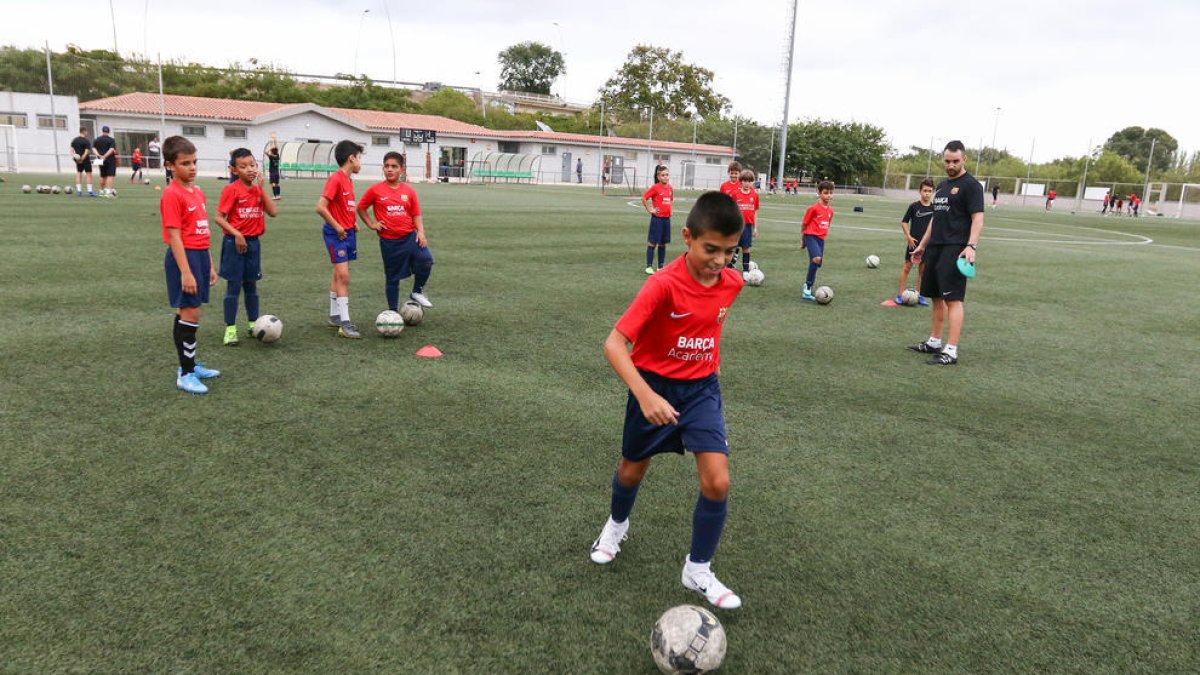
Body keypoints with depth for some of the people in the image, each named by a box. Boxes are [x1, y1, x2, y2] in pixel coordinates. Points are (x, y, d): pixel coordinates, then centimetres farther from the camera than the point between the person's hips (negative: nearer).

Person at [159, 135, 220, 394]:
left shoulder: (198, 192, 13)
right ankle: (185, 375, 2)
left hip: (200, 255, 8)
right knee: (190, 315, -6)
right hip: (184, 256, -8)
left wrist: (210, 265, 19)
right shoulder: (172, 194, -13)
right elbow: (174, 236, -17)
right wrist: (185, 272, -21)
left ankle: (189, 364, 24)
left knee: (186, 313, 16)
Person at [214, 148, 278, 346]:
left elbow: (272, 212, -6)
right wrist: (237, 234, -21)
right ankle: (230, 329, 7)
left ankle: (253, 325, 25)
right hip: (234, 242, -5)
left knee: (251, 285, 14)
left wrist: (261, 188, -10)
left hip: (253, 242, 5)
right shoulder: (231, 190, -10)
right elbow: (219, 218, -12)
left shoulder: (258, 189, 6)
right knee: (234, 286, 0)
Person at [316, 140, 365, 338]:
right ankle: (344, 322, -8)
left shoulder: (348, 180, 10)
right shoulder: (335, 178, -16)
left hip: (348, 232, 9)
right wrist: (338, 227, -16)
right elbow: (321, 207, -23)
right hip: (336, 233, -9)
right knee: (343, 276, -10)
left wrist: (353, 223, 9)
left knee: (339, 275, 15)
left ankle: (335, 316, 25)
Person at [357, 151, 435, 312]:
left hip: (410, 236, 1)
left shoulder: (409, 191, 3)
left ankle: (417, 293, 3)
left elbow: (416, 215, 7)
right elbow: (361, 208, 9)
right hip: (389, 241, -1)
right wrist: (372, 224, 0)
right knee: (392, 277, 7)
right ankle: (393, 311, 22)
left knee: (426, 260, -21)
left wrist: (420, 231, -8)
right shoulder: (375, 190, -2)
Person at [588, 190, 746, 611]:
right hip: (655, 388, -3)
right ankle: (617, 525, 51)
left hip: (701, 389, 3)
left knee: (717, 482, -9)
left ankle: (698, 571, 13)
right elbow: (614, 344, -31)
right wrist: (645, 395, -41)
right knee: (633, 469, 17)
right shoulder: (664, 285, -27)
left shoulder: (732, 283, -10)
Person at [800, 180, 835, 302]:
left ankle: (807, 291, 18)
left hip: (821, 239, 7)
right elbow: (804, 224, -2)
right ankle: (807, 287, -18)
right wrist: (802, 240, 4)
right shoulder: (814, 208, -9)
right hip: (810, 236, -7)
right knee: (817, 258, -28)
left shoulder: (830, 210, 10)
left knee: (816, 264, 8)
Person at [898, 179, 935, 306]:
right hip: (913, 242, -3)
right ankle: (900, 295, 3)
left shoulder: (934, 208, 3)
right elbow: (904, 222, -1)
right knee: (907, 266, -1)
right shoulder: (914, 206, -5)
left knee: (923, 269, 8)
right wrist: (909, 237, -10)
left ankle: (919, 295, 17)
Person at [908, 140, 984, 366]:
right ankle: (934, 342, 23)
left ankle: (951, 351, -11)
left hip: (955, 250, -8)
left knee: (953, 299, -10)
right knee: (937, 297, 13)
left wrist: (971, 246, -25)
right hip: (935, 248, 8)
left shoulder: (971, 185, -6)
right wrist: (922, 245, 23)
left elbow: (977, 219, -13)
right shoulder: (942, 186, 18)